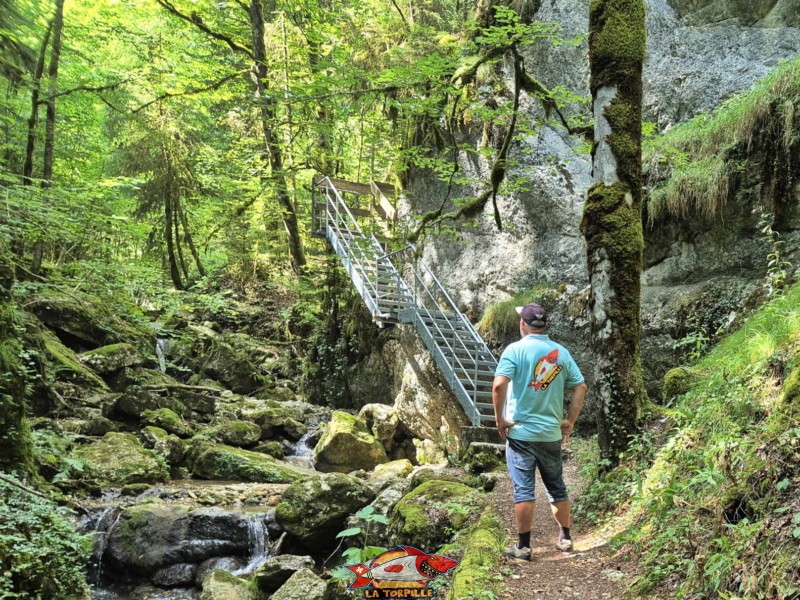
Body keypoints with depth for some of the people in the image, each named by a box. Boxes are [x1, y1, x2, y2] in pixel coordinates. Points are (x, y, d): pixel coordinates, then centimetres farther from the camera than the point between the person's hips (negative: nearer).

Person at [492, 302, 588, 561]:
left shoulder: (515, 349, -10)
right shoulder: (561, 352, 4)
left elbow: (498, 386, -22)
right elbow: (581, 387, 4)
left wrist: (500, 418, -11)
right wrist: (570, 420, 10)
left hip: (521, 432, -4)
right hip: (552, 433, 4)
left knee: (524, 489, 2)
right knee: (556, 486, 18)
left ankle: (523, 546, 8)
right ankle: (565, 538, 28)